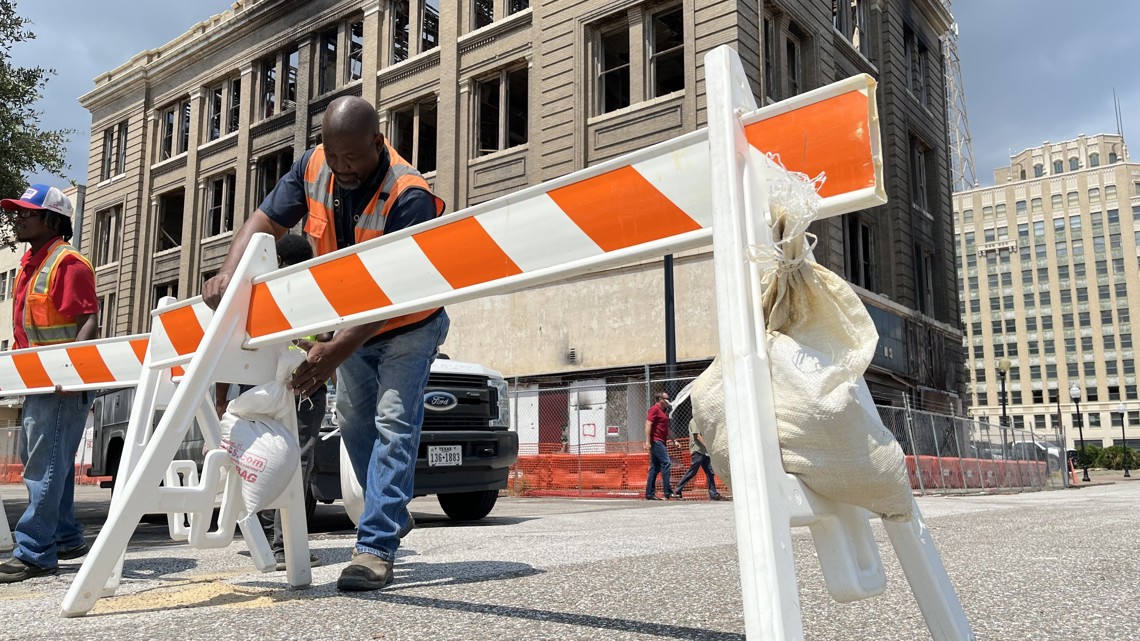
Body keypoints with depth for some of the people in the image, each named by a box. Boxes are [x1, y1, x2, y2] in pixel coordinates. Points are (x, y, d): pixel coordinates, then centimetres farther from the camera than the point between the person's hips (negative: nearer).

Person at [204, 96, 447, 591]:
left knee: (393, 425, -14)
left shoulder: (410, 197, -33)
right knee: (354, 421, 13)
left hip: (408, 326, -6)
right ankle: (390, 512, 32)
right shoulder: (313, 168, -13)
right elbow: (265, 223, -11)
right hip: (350, 324, 7)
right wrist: (229, 273, -31)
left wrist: (337, 351, -45)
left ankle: (375, 550, -12)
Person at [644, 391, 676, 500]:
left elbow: (666, 429, 29)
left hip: (660, 442, 10)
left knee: (655, 468, 8)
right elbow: (648, 425, -16)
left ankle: (650, 494, 9)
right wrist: (647, 441, -23)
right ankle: (668, 492, -15)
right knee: (666, 463, -14)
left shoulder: (664, 411, 22)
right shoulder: (654, 409, -8)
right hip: (655, 441, -10)